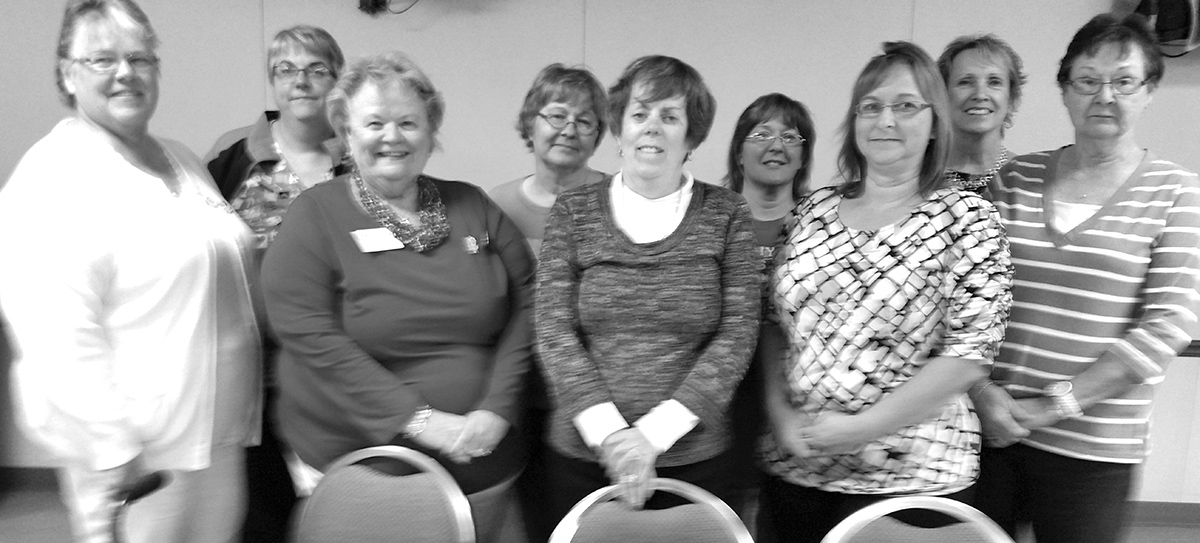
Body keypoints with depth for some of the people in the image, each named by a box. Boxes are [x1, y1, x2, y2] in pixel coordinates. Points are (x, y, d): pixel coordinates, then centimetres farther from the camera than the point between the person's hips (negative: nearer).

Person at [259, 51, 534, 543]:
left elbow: (527, 303, 1)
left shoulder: (471, 206, 4)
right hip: (355, 471, -3)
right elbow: (313, 339, -16)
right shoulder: (314, 216, -6)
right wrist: (417, 419, -20)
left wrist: (497, 408, -11)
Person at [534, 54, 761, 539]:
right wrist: (610, 432, -15)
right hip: (581, 458, 1)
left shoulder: (726, 214, 0)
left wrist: (654, 433, -14)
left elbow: (737, 334, -6)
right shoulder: (573, 211, 2)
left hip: (696, 461, 0)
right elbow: (554, 331, -4)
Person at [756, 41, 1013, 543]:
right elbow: (775, 322, 7)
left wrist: (862, 427, -15)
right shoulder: (814, 208, 5)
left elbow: (969, 354, -12)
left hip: (907, 478, -3)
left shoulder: (967, 218, -6)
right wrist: (778, 410, -6)